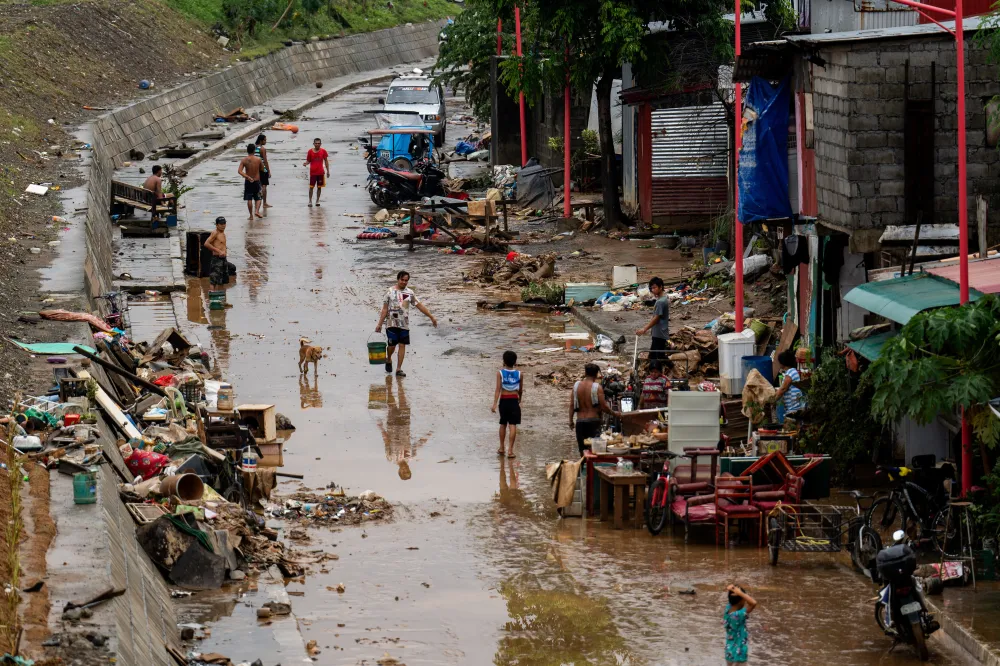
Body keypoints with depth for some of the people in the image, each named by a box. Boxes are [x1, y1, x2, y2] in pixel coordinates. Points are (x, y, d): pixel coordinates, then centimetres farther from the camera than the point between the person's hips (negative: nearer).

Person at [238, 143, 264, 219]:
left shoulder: (244, 160, -8)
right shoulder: (258, 159, -10)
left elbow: (239, 171, -18)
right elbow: (262, 168, 5)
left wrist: (247, 177, -18)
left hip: (248, 181, 1)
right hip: (256, 181, 0)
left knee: (249, 199, 8)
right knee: (258, 198, 13)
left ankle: (251, 215, 9)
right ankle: (257, 211, -7)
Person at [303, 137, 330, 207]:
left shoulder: (323, 151, 0)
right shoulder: (310, 151, -1)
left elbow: (326, 161, 6)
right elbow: (308, 161, 5)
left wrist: (328, 171, 5)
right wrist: (305, 163, -19)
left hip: (320, 172, 1)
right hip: (313, 172, -1)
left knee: (319, 187, 6)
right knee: (311, 187, -3)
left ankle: (317, 201, 16)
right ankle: (310, 201, 5)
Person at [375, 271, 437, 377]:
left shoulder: (409, 293, 6)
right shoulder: (390, 291, -1)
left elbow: (419, 305, 12)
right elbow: (385, 309, 0)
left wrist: (431, 317, 10)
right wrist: (379, 324, -3)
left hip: (404, 324, 2)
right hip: (392, 323, -2)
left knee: (402, 345, -1)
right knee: (392, 345, -1)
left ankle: (399, 369, 3)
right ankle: (388, 360, 30)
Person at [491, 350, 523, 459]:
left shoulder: (500, 373, -5)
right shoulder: (518, 374, 0)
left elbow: (498, 389, -12)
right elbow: (521, 390, 9)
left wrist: (495, 404, -15)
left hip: (503, 400, 1)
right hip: (514, 400, -1)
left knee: (503, 424, 16)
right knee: (513, 425, -3)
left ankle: (501, 448, 25)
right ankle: (510, 450, -9)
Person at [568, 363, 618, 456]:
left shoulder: (576, 386, 2)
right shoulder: (597, 387, -10)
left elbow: (572, 405, 3)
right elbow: (603, 407, -11)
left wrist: (571, 421, 12)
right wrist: (615, 413, 6)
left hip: (580, 421, 4)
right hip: (593, 421, -4)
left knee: (582, 449, 11)